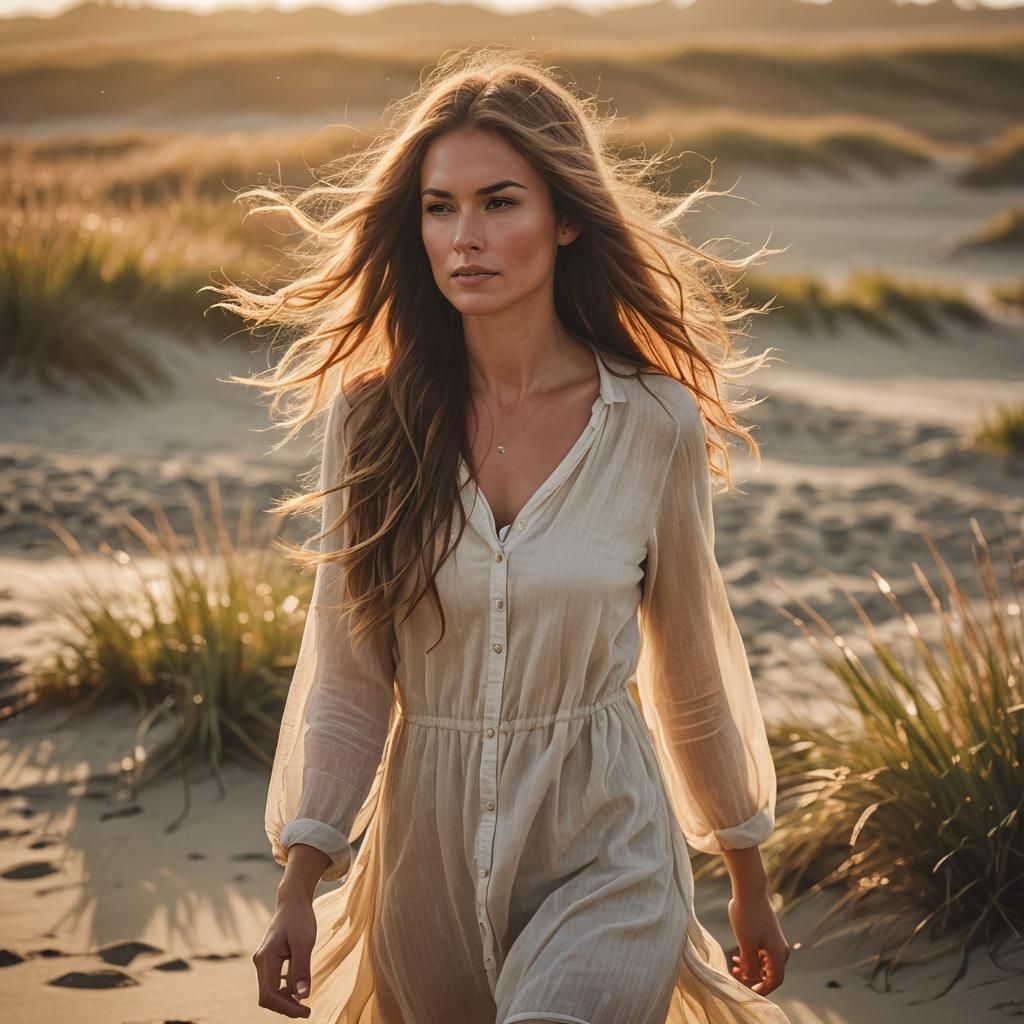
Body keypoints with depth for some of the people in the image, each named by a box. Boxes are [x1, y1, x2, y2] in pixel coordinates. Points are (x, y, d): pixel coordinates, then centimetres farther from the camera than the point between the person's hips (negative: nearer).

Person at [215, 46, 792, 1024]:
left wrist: (748, 880, 12)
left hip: (605, 853, -2)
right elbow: (344, 677, -1)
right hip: (429, 846, 2)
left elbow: (693, 667, 4)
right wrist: (299, 886, -8)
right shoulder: (371, 419, -5)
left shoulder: (655, 424, -8)